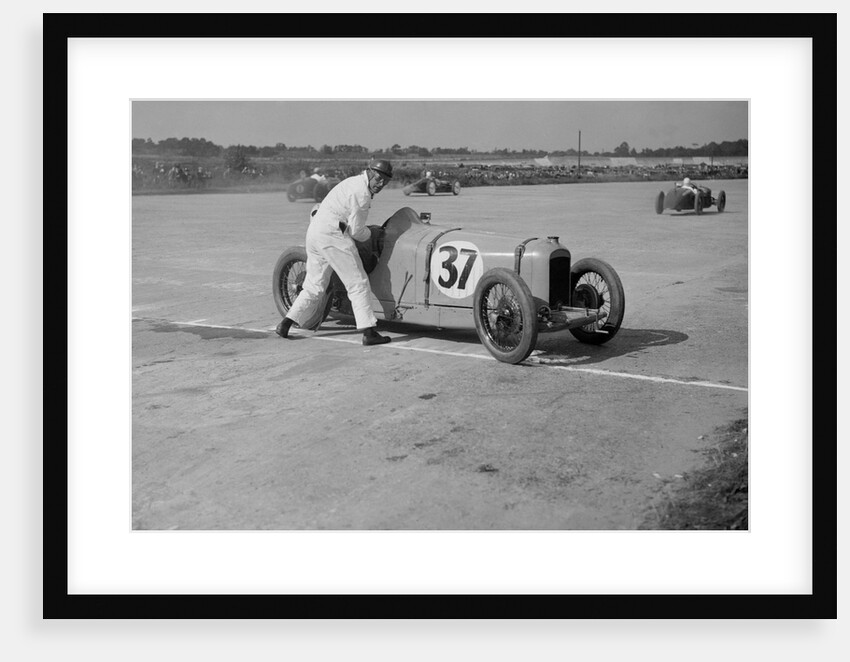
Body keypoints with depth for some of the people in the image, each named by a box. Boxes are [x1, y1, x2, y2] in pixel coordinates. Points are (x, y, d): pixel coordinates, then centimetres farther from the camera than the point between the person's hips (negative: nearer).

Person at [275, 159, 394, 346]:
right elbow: (356, 230, -9)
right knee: (358, 283, -6)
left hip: (314, 232, 10)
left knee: (314, 286, 15)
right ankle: (369, 332, -10)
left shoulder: (354, 182, 20)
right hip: (332, 235, -10)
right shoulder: (362, 192, -11)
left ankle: (285, 324, 9)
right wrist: (369, 233, 10)